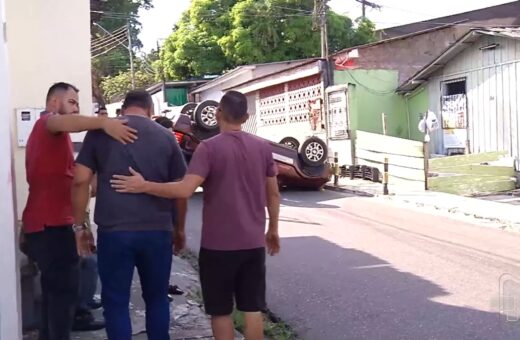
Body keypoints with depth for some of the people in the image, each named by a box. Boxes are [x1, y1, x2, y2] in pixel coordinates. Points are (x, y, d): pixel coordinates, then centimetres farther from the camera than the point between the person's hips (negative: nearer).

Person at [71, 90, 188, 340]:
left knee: (115, 302, 9)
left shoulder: (101, 132, 4)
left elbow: (80, 180, -2)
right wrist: (180, 229, 18)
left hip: (114, 230, -1)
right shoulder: (166, 136, 6)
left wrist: (79, 226, 5)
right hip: (157, 230, 1)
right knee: (157, 298, 17)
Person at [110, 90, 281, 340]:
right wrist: (273, 230, 20)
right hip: (253, 243, 4)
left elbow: (185, 190, -22)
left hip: (218, 244, -4)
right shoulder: (263, 147, 4)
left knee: (221, 311, 9)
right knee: (253, 308, 11)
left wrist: (144, 186, -14)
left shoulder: (209, 148, -11)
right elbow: (273, 194, 8)